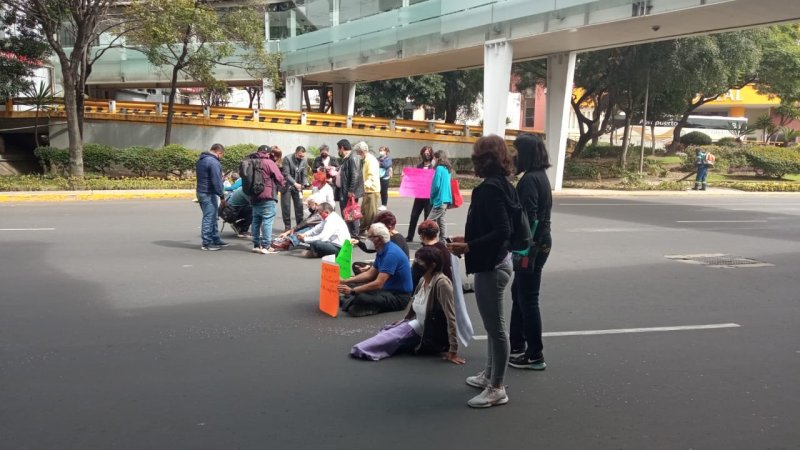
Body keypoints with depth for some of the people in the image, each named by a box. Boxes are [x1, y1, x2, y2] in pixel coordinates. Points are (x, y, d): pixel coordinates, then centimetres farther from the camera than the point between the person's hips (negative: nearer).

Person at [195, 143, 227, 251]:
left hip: (201, 192, 10)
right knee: (209, 218, -4)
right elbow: (216, 181, -21)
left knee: (212, 218, 17)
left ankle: (215, 240, 24)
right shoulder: (213, 162, -17)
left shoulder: (200, 160, 15)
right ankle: (207, 243, 0)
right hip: (209, 194, -10)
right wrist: (221, 195, -16)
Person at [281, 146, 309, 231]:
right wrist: (295, 183, -29)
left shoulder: (304, 161, 0)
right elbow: (286, 174, -19)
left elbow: (304, 175, 2)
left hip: (298, 187, 3)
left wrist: (303, 185, -14)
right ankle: (287, 226, 8)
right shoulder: (287, 159, -14)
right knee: (286, 206, -1)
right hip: (287, 186, -3)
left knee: (299, 206, 0)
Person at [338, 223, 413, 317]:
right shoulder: (382, 251, 7)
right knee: (352, 285, 4)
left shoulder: (391, 253, -24)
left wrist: (352, 291, -25)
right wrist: (346, 281, 4)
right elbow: (370, 274, 14)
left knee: (361, 298, -31)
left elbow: (378, 284, -28)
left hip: (399, 296, -10)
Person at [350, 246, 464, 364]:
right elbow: (415, 307, 14)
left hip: (433, 337, -8)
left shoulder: (441, 283, -27)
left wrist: (453, 352, -31)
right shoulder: (423, 279, -1)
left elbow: (451, 318, -30)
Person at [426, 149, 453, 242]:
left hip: (440, 200, -9)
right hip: (447, 199, 9)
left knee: (429, 222, -7)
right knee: (440, 220, 13)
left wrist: (432, 196, -1)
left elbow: (436, 185, -17)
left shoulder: (439, 168, -13)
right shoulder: (447, 169, 12)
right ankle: (443, 241, 14)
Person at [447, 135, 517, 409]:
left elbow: (501, 232, -27)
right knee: (493, 325, 20)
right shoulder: (502, 185, 9)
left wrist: (467, 247, -23)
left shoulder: (489, 188, -21)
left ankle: (497, 389, 10)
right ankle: (489, 375, 34)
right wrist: (469, 239, 17)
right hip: (498, 261, 11)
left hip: (491, 266, -11)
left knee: (495, 327, 0)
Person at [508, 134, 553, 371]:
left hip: (532, 245, -10)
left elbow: (529, 218, -23)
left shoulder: (530, 179, -18)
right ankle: (516, 345, 30)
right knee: (518, 294, 19)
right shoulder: (540, 176, 13)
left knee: (528, 299, -2)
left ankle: (535, 356, 6)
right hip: (539, 242, 10)